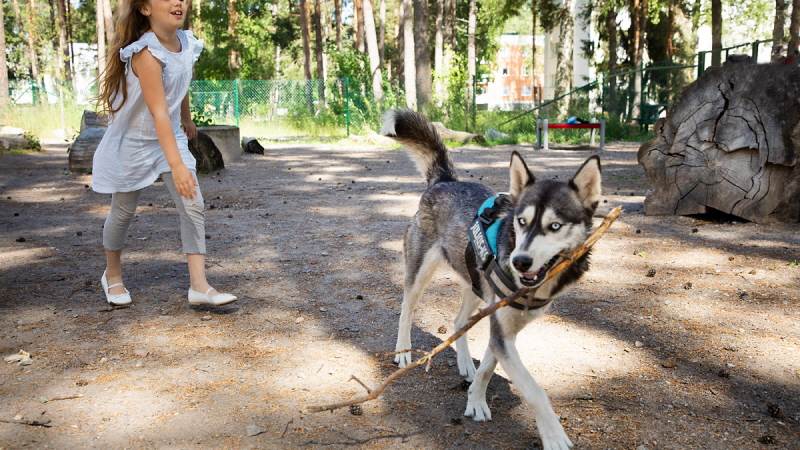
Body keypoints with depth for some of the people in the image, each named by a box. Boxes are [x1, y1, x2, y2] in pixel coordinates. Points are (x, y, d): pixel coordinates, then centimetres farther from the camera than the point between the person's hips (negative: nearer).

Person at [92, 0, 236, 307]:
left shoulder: (187, 44, -7)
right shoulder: (146, 53, -28)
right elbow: (159, 112, -36)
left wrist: (187, 121, 28)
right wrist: (177, 165, -42)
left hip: (171, 137, 6)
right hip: (133, 142, -5)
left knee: (193, 207, -8)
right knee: (123, 212, 11)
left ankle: (199, 286, -6)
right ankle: (113, 275, 35)